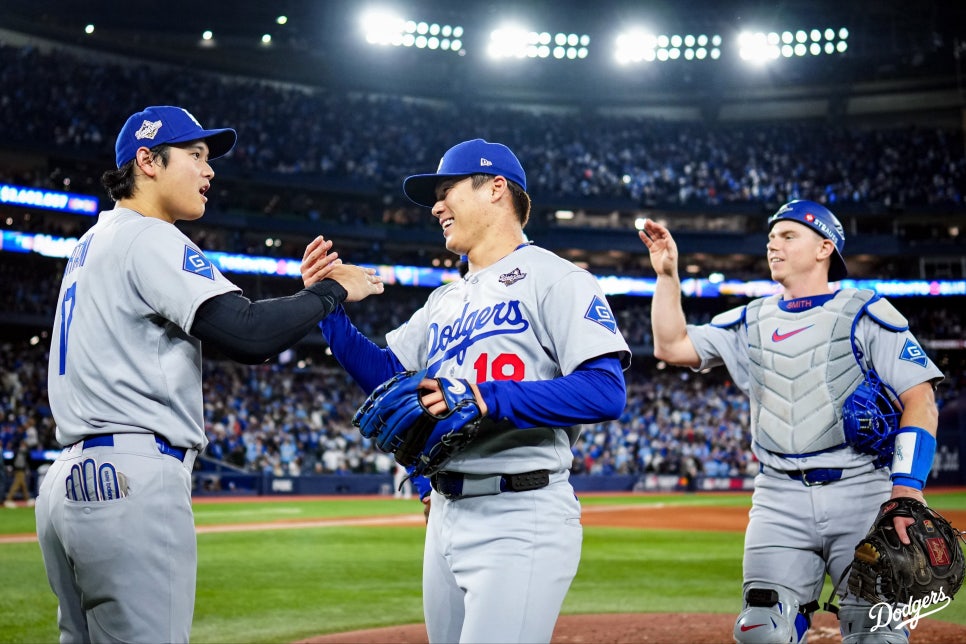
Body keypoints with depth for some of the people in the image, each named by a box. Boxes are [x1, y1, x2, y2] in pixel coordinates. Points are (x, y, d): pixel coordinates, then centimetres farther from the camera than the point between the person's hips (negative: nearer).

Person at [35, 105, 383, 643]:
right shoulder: (148, 237, -8)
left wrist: (306, 292, 15)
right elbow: (249, 337, -20)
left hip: (71, 479, 10)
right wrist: (333, 291, -5)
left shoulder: (94, 242, 23)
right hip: (133, 482, -10)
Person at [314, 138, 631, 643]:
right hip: (446, 519, 8)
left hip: (521, 520, -8)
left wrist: (487, 399, -23)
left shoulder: (552, 278, -6)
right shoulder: (445, 300, 19)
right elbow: (386, 375, 19)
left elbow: (605, 393, -17)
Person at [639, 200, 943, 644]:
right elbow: (672, 346, 16)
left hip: (861, 493, -3)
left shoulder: (863, 313, 2)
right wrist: (667, 275, 7)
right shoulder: (751, 321, 17)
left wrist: (907, 484, -18)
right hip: (780, 501, 4)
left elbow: (920, 400, -5)